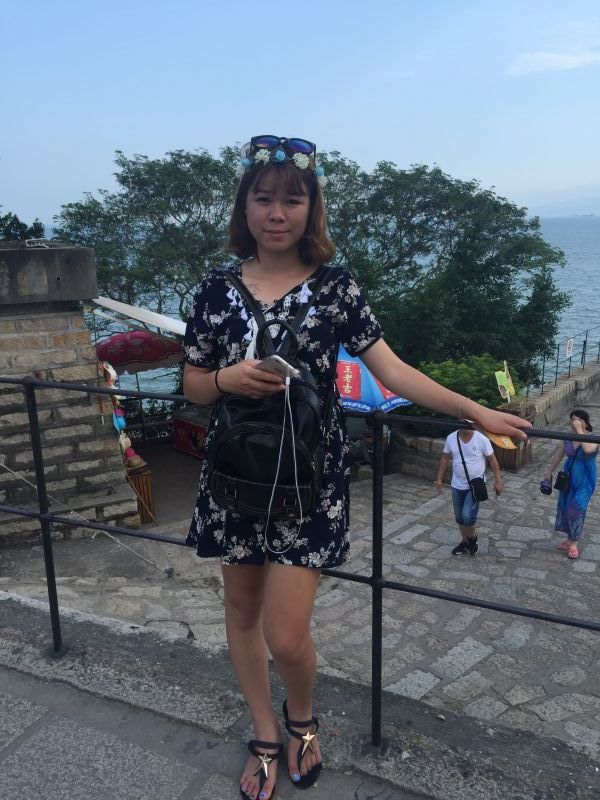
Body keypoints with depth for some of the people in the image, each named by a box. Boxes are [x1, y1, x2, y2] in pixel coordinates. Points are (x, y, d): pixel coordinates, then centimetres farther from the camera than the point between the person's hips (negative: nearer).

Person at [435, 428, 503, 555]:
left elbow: (492, 460, -4)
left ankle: (472, 538, 17)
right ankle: (465, 542, 35)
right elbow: (445, 458, 6)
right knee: (459, 517, 13)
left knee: (467, 516, -13)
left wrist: (498, 480, -4)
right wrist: (439, 479, 6)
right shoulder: (451, 438, -6)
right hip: (457, 485, 4)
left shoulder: (482, 439, -13)